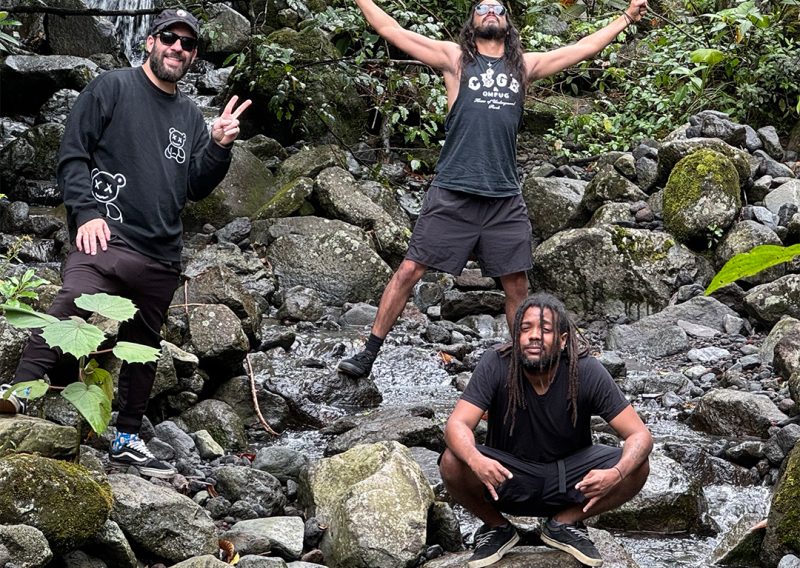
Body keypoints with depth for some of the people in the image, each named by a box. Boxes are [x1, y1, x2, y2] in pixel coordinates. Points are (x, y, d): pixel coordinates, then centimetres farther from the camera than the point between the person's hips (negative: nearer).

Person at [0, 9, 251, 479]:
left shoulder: (189, 116, 20)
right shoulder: (112, 88, 4)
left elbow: (196, 188, 16)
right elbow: (73, 155, -2)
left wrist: (219, 148, -1)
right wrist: (87, 212, -15)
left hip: (162, 255, 6)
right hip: (106, 235, -6)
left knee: (144, 347, 12)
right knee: (71, 305, -32)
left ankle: (128, 438, 24)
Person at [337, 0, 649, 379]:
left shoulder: (524, 66, 15)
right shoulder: (455, 59, 7)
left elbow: (585, 47, 23)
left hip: (505, 199, 3)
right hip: (452, 194, -3)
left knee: (517, 286, 7)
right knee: (409, 271, -4)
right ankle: (369, 353, 4)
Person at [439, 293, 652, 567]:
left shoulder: (586, 372, -19)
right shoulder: (496, 365, -19)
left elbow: (640, 435, -19)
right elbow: (456, 425, -26)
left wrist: (616, 474, -42)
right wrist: (476, 460, -50)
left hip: (568, 479, 1)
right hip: (507, 476, -1)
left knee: (637, 469, -24)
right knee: (452, 464, -30)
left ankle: (564, 523, 1)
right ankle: (497, 528, 1)